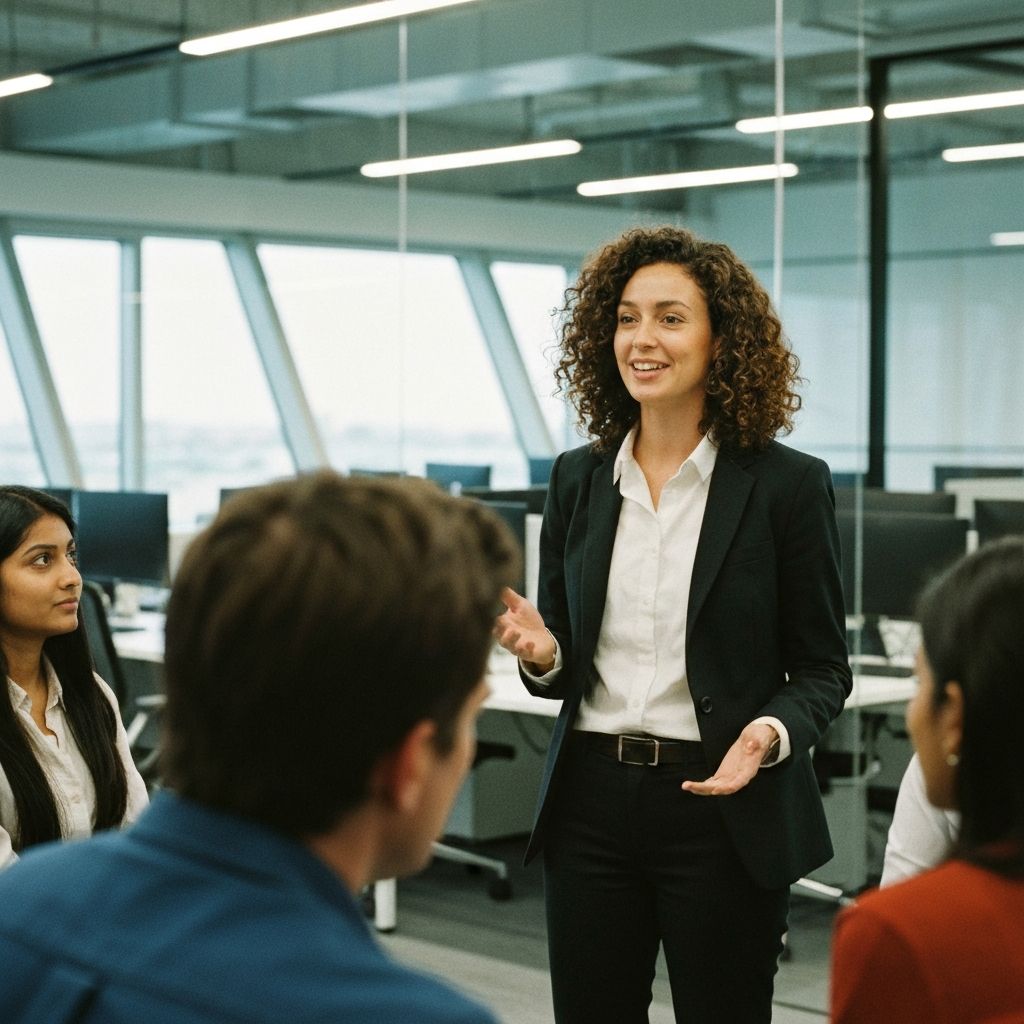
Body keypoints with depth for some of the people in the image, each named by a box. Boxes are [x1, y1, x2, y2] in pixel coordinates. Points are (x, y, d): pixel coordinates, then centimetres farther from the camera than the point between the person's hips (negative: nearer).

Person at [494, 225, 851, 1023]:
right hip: (592, 800, 4)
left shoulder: (788, 485, -5)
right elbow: (565, 661, 13)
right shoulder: (579, 479, 7)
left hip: (723, 805, -3)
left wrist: (771, 734, -21)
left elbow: (823, 669, -1)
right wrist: (542, 653, -10)